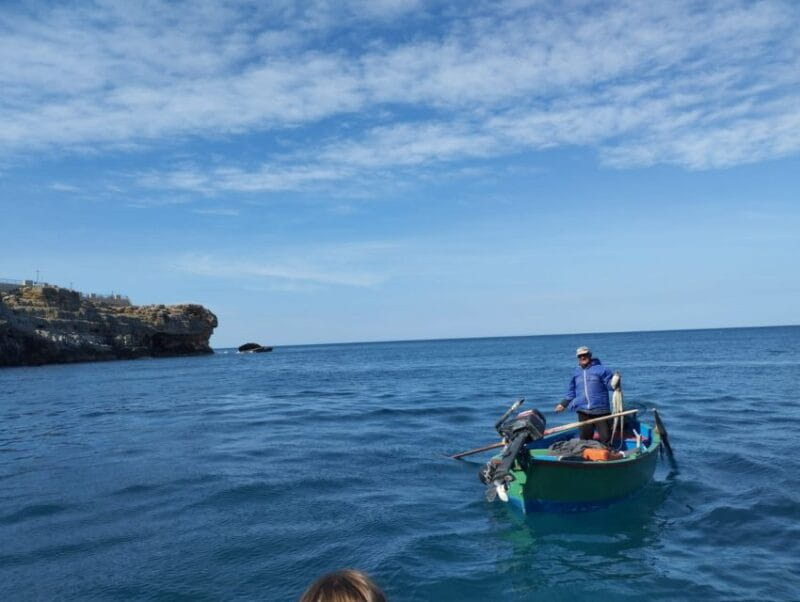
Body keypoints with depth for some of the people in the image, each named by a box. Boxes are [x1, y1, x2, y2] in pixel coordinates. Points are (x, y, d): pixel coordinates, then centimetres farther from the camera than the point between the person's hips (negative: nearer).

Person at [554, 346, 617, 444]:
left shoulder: (601, 369, -1)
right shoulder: (576, 372, 13)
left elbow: (610, 384, -2)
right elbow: (572, 392, 22)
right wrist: (564, 404, 18)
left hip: (600, 410, -4)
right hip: (583, 411, 4)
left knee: (606, 437, -5)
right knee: (585, 438, 8)